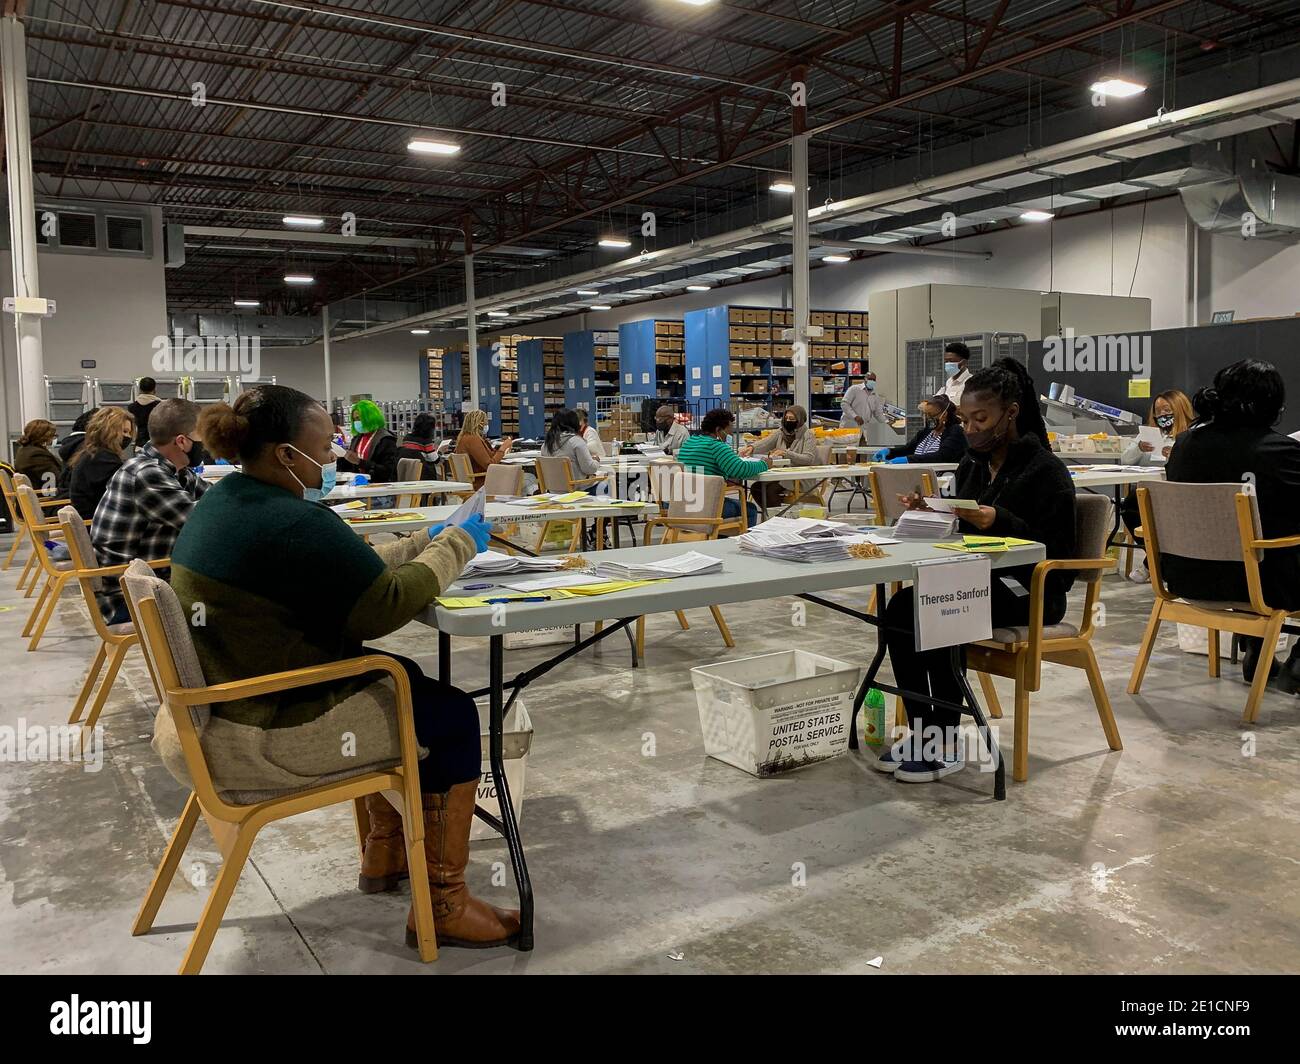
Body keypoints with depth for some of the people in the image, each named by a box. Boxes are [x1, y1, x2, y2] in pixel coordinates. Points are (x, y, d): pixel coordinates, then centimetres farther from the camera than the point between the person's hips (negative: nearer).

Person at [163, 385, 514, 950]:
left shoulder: (224, 501, 9)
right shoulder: (293, 523, -24)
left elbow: (347, 566, 13)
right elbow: (384, 606, -21)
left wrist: (425, 541, 8)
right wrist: (456, 545, -8)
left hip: (209, 713, 11)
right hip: (258, 738, -11)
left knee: (402, 678, 24)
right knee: (453, 715, 0)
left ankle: (385, 851, 36)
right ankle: (443, 906, 9)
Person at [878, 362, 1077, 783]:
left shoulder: (1045, 470, -9)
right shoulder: (971, 466, 12)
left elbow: (1056, 551, -15)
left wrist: (999, 522, -27)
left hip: (1031, 590, -7)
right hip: (977, 581, 7)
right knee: (900, 608, -20)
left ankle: (945, 746, -16)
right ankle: (922, 731, -11)